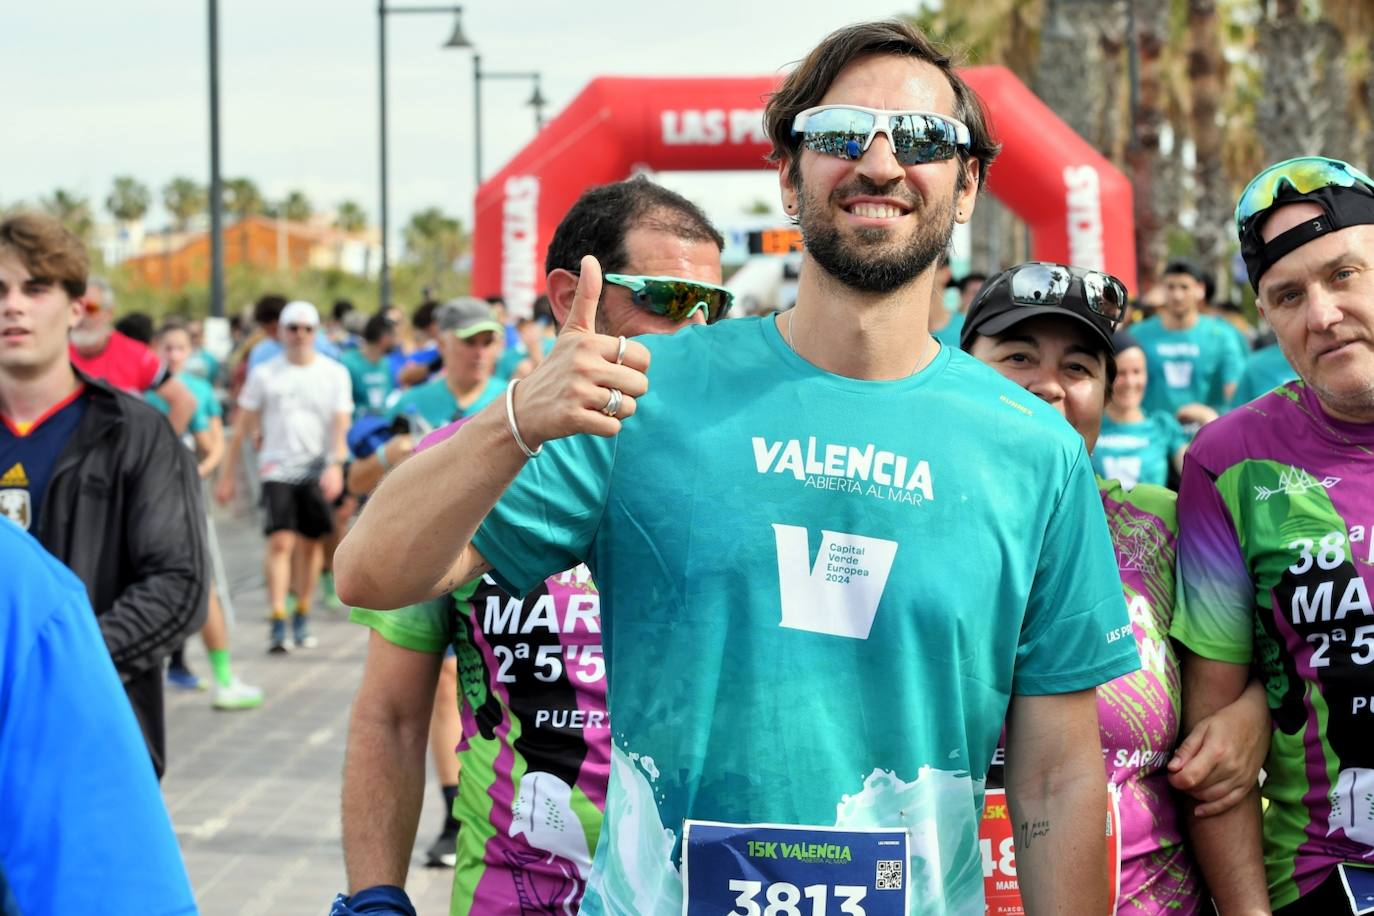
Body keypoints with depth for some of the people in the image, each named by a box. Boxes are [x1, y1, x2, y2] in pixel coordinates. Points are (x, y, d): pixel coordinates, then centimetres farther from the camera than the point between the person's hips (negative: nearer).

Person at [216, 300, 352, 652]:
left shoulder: (335, 374, 4)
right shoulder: (264, 374, 4)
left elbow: (341, 425, -2)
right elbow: (243, 427, 8)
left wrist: (335, 465, -18)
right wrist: (228, 474, 6)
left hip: (317, 471, 1)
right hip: (277, 469, -1)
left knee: (310, 543, 8)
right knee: (280, 542, -13)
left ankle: (302, 616, 21)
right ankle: (277, 621, -15)